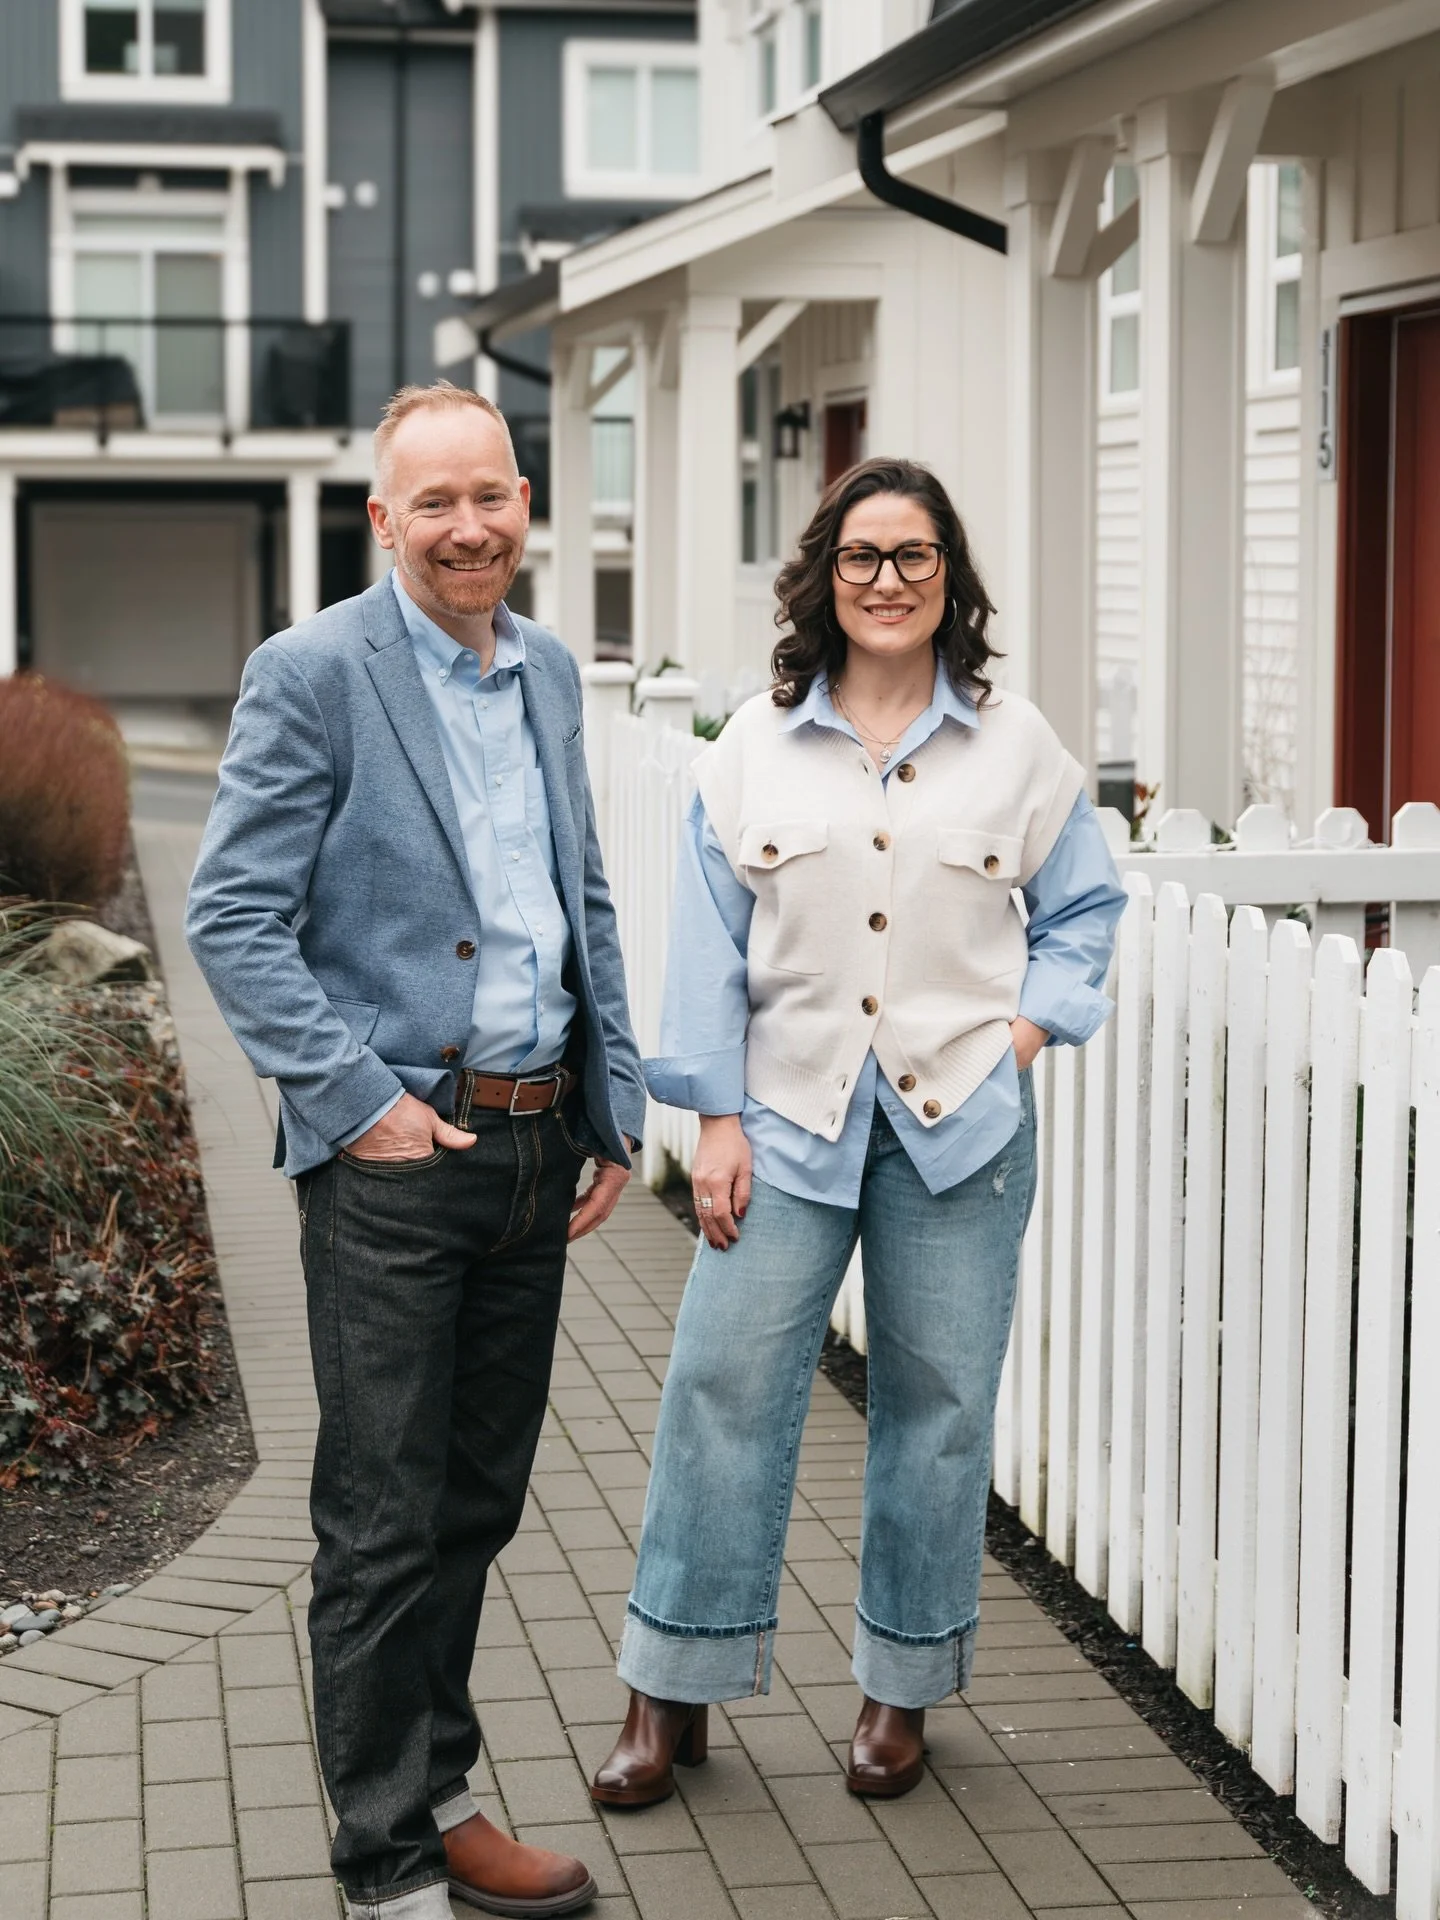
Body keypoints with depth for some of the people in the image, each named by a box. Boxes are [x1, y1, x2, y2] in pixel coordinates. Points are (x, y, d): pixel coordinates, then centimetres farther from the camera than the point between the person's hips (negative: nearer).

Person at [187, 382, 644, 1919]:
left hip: (535, 1143, 7)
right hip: (394, 1156, -6)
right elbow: (231, 920, -12)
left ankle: (435, 1797, 30)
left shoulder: (549, 671, 12)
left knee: (479, 1502, 16)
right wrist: (356, 1103, -15)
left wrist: (614, 1106, 13)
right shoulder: (312, 673, -9)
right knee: (384, 1524, 0)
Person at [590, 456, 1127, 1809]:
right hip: (790, 1117, 0)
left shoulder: (1014, 745, 5)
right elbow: (710, 940, 4)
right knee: (723, 1386, -3)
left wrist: (1025, 1040, -2)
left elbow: (1082, 909, 13)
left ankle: (902, 1692, 22)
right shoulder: (756, 745, 4)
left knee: (936, 1401, 6)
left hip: (959, 1123, 0)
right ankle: (672, 1696, 9)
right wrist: (717, 1119, -2)